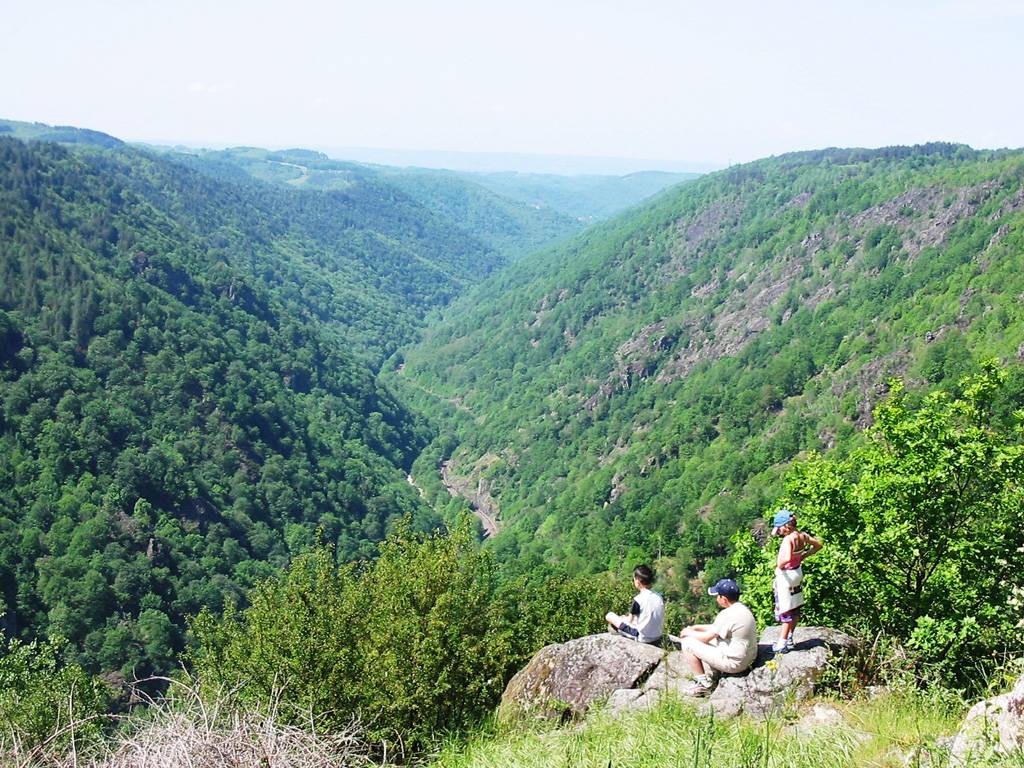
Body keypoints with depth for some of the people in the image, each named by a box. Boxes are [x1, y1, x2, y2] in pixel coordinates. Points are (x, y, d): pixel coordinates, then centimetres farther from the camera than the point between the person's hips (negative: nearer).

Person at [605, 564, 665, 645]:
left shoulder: (638, 599, -19)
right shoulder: (659, 597, -1)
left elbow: (630, 620, -9)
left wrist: (623, 618, 14)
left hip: (642, 638, -7)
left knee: (609, 615, 3)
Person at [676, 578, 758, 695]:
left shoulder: (727, 614, -23)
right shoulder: (743, 609, 6)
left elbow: (706, 637, -15)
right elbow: (716, 628, 19)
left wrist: (688, 632, 2)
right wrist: (696, 627, 16)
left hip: (733, 663, -10)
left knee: (687, 642, -4)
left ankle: (703, 683, 5)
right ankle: (709, 677, 21)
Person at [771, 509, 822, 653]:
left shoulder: (788, 539, -26)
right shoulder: (802, 535, -2)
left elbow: (787, 558, -42)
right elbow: (818, 545, 14)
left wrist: (779, 564, -22)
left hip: (786, 575, -8)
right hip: (798, 572, 8)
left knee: (785, 610, 1)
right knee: (795, 608, 16)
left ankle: (782, 643, 7)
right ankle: (789, 638, 28)